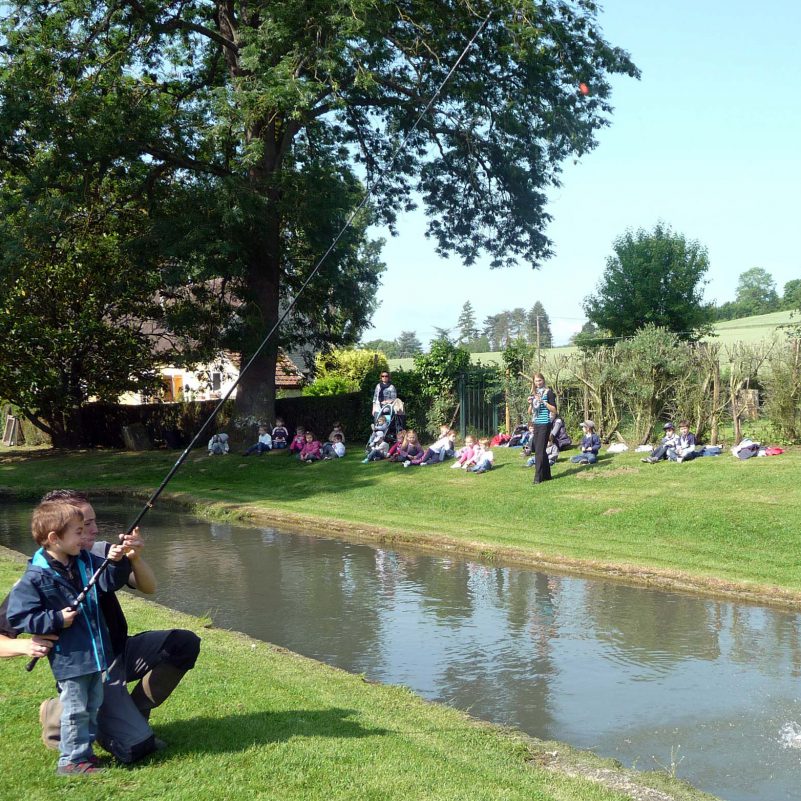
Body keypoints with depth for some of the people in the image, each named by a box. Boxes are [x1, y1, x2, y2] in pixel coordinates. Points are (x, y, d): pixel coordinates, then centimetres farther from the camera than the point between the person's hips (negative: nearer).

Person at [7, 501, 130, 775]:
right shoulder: (36, 577, -16)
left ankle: (84, 750, 33)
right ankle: (72, 760, 14)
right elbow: (17, 616, -14)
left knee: (93, 706, 18)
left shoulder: (85, 561, 2)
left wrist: (116, 562, -13)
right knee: (76, 709, 0)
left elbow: (110, 582, 7)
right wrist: (56, 619, -20)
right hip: (68, 658, -7)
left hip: (95, 652, 7)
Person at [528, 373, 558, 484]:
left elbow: (554, 410, -7)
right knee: (539, 450, 8)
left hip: (545, 423, -7)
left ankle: (538, 477, -13)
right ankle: (546, 475, 17)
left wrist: (543, 402, -17)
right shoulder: (533, 394, 13)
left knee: (540, 450, -11)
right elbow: (530, 412, 16)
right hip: (536, 424, 7)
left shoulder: (548, 392, -4)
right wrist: (531, 403, -4)